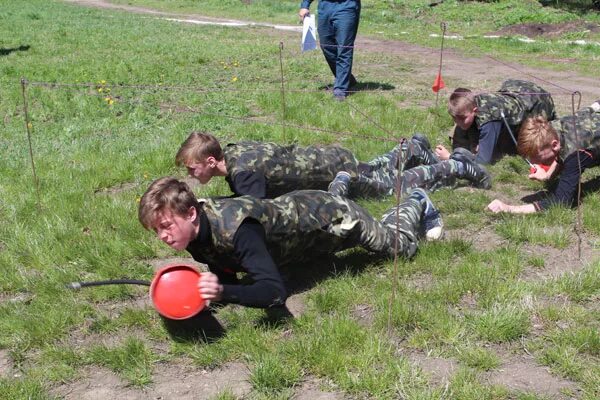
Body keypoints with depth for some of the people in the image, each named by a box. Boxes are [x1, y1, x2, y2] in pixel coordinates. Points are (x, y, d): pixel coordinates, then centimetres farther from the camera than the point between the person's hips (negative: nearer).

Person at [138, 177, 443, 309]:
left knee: (400, 246, 22)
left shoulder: (235, 230, -45)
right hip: (296, 208, 6)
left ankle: (417, 204, 49)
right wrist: (206, 286, -29)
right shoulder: (196, 228, -21)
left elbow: (274, 292, -46)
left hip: (330, 216, -6)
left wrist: (223, 291, -60)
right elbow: (226, 272, -8)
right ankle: (398, 214, 57)